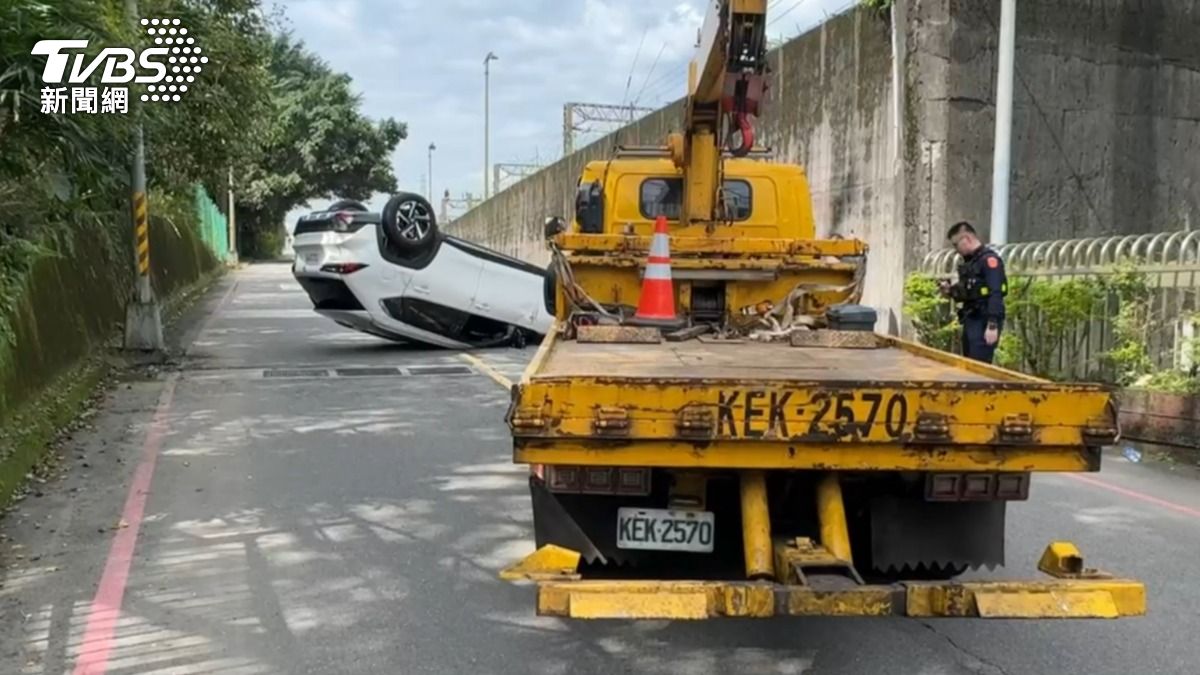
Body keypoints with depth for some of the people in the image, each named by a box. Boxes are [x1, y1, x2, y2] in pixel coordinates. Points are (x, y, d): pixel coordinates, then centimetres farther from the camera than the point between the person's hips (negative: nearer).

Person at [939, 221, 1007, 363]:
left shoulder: (989, 259, -12)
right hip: (971, 321, 9)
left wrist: (992, 325, -25)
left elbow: (995, 295, -20)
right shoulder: (969, 261, 16)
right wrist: (951, 291, 5)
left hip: (984, 322, -9)